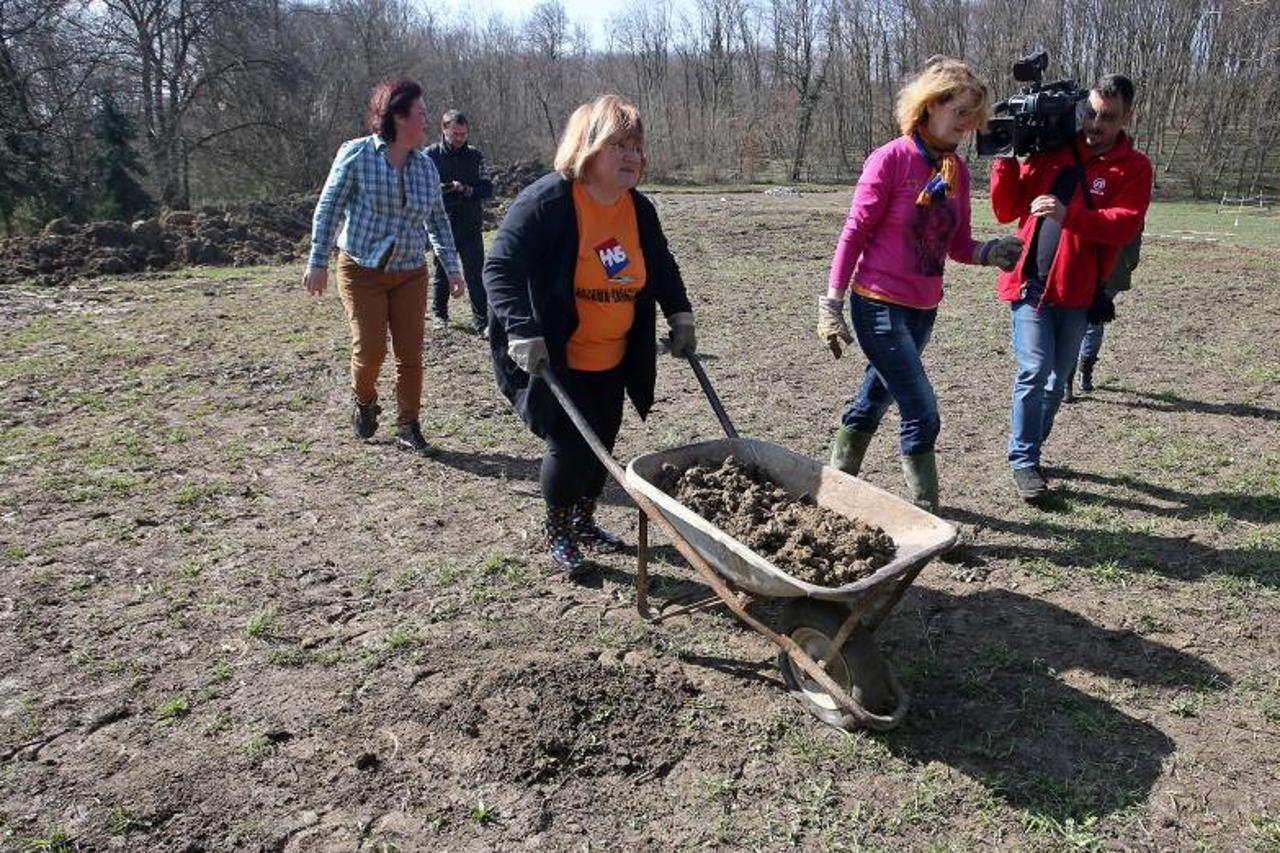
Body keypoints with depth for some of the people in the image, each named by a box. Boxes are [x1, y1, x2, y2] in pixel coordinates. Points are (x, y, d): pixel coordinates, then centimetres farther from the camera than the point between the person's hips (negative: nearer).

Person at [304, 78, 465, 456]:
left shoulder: (425, 165, 4)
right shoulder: (357, 154, -9)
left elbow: (438, 219, 12)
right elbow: (329, 207, -6)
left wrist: (452, 267, 8)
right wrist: (318, 261, -9)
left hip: (411, 272, 4)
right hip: (362, 270, -4)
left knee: (410, 353, 2)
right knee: (370, 348, -7)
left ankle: (408, 426, 15)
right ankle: (364, 400, 25)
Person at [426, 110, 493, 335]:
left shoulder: (475, 155, 5)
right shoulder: (431, 155, 0)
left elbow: (488, 189, -2)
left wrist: (467, 190, -19)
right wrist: (449, 188, -20)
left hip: (471, 226, 1)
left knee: (476, 275, -1)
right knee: (442, 274, 13)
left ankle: (482, 321, 2)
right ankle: (439, 315, 29)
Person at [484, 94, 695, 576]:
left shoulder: (639, 210, 1)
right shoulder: (546, 201, -19)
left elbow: (662, 268, 19)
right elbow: (500, 269, -22)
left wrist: (680, 316, 9)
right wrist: (522, 333, -32)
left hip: (612, 362, 6)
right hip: (554, 362, -6)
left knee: (602, 446, 13)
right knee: (571, 446, -8)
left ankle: (584, 523, 38)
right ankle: (557, 536, 19)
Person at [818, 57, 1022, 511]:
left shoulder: (957, 170, 7)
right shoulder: (891, 159, -12)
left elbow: (957, 244, 10)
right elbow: (854, 233, -10)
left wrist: (991, 251, -11)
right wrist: (832, 303, -12)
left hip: (923, 309, 7)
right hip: (879, 306, -7)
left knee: (875, 399, 18)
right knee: (922, 413, -10)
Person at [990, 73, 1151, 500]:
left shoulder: (1134, 167, 2)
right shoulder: (1050, 151, 6)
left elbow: (1126, 225, -14)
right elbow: (1006, 212, 5)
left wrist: (1069, 215, -28)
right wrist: (1005, 162, -9)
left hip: (1077, 292, 1)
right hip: (1030, 284, -1)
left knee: (1057, 378, 11)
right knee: (1034, 371, -11)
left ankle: (1030, 448, 28)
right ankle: (1023, 461, 0)